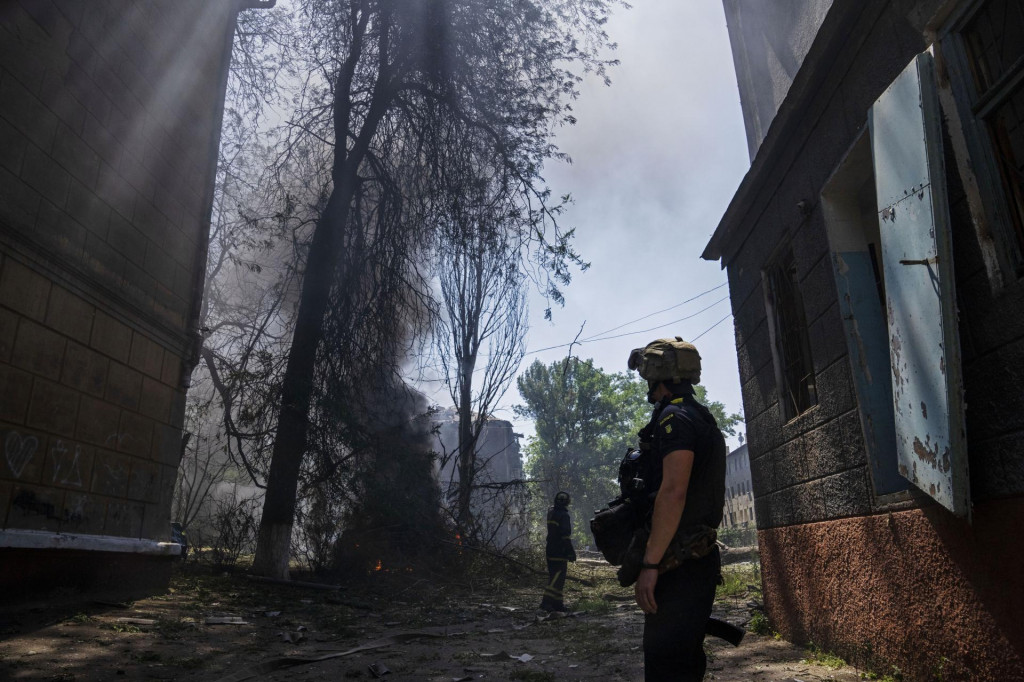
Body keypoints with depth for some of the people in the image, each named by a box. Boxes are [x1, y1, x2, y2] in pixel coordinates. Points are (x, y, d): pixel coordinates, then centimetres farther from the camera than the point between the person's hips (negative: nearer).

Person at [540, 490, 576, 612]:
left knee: (554, 577, 14)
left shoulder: (551, 513, 10)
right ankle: (546, 601, -17)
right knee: (558, 578, -8)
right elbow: (566, 535, -18)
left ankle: (557, 603, 18)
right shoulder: (563, 515, -15)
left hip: (550, 550, 9)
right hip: (560, 552, -8)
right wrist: (571, 552, -14)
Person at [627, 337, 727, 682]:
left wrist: (650, 564, -23)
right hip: (697, 559, 10)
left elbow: (673, 492, -24)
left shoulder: (676, 417, -14)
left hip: (679, 563, -10)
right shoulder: (699, 417, 18)